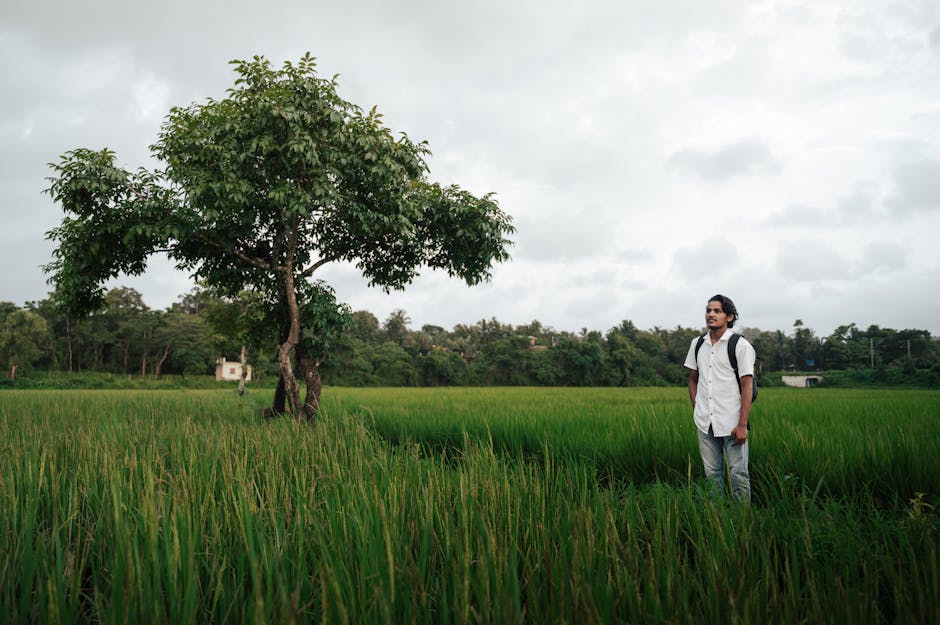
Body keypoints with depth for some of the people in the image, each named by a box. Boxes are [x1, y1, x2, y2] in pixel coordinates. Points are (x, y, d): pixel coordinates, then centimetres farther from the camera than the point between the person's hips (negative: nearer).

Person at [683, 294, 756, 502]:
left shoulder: (740, 345, -6)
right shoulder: (697, 344, 9)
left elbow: (747, 387, -9)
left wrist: (742, 425, -14)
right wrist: (696, 410, 8)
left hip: (731, 422, -4)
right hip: (705, 422, 4)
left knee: (738, 474, 0)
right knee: (712, 473, 12)